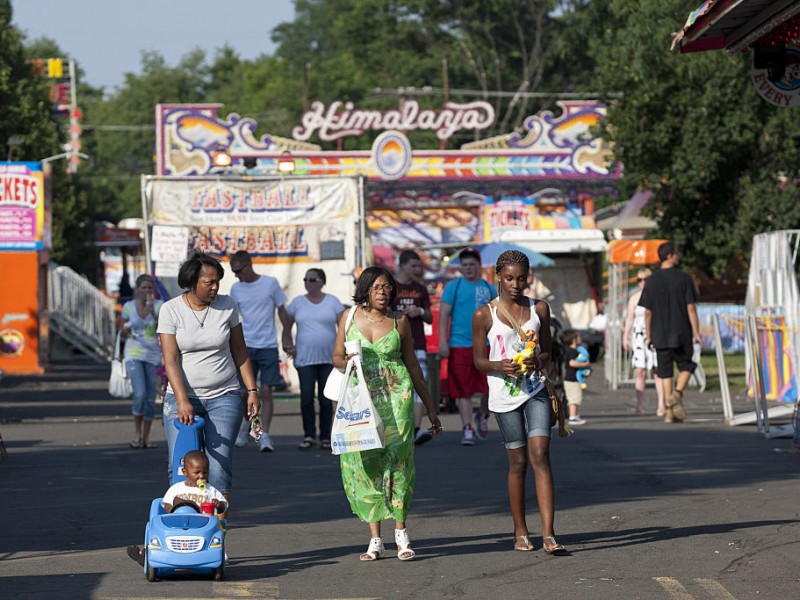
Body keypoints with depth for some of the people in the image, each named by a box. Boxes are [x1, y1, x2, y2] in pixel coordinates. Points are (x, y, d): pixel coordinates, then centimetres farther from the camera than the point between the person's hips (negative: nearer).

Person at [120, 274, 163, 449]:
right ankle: (137, 433, -1)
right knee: (140, 394, -18)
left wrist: (152, 312, -24)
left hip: (153, 356, 1)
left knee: (150, 398, 3)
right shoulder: (128, 306, 1)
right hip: (134, 355, -1)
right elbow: (122, 334, 10)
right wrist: (126, 331, -13)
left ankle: (146, 437, 14)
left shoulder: (159, 305, -1)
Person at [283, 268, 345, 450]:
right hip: (305, 358, 0)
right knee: (306, 397, -9)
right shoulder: (297, 302, 7)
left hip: (329, 358, 0)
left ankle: (326, 437, 10)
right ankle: (309, 436, -1)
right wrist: (290, 345, 2)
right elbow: (287, 326, 14)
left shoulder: (332, 301, 4)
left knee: (326, 399, 3)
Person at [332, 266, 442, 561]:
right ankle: (375, 539, -1)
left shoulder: (399, 321, 6)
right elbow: (336, 356, 14)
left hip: (396, 396, -1)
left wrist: (430, 407, 15)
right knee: (365, 462, -4)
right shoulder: (349, 317, 6)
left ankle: (400, 532, 3)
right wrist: (346, 362, -12)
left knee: (397, 458, -8)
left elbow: (412, 365, 13)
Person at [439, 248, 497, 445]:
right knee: (463, 391, -1)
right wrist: (443, 342, -11)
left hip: (485, 345, 2)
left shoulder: (489, 289, 12)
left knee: (490, 388, -3)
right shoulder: (453, 286, 3)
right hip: (459, 346, -2)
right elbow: (444, 314, -2)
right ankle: (467, 429, 6)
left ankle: (483, 416, 25)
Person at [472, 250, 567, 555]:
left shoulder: (539, 309, 6)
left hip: (535, 391, 1)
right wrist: (500, 366, -18)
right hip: (504, 396, -1)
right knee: (518, 462, 4)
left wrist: (538, 362, -10)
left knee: (540, 455, -12)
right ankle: (520, 532, 20)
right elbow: (479, 360, 2)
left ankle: (549, 535, -18)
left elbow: (547, 352, 13)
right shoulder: (484, 315, -2)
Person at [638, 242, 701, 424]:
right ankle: (677, 393, -12)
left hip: (660, 334, 2)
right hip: (681, 333, -2)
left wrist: (648, 335, 11)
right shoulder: (684, 278, -6)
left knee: (665, 372, 6)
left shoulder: (652, 281, 2)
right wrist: (696, 333, -3)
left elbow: (647, 312, 3)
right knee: (686, 366, 13)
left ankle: (669, 410, 3)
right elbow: (691, 308, -8)